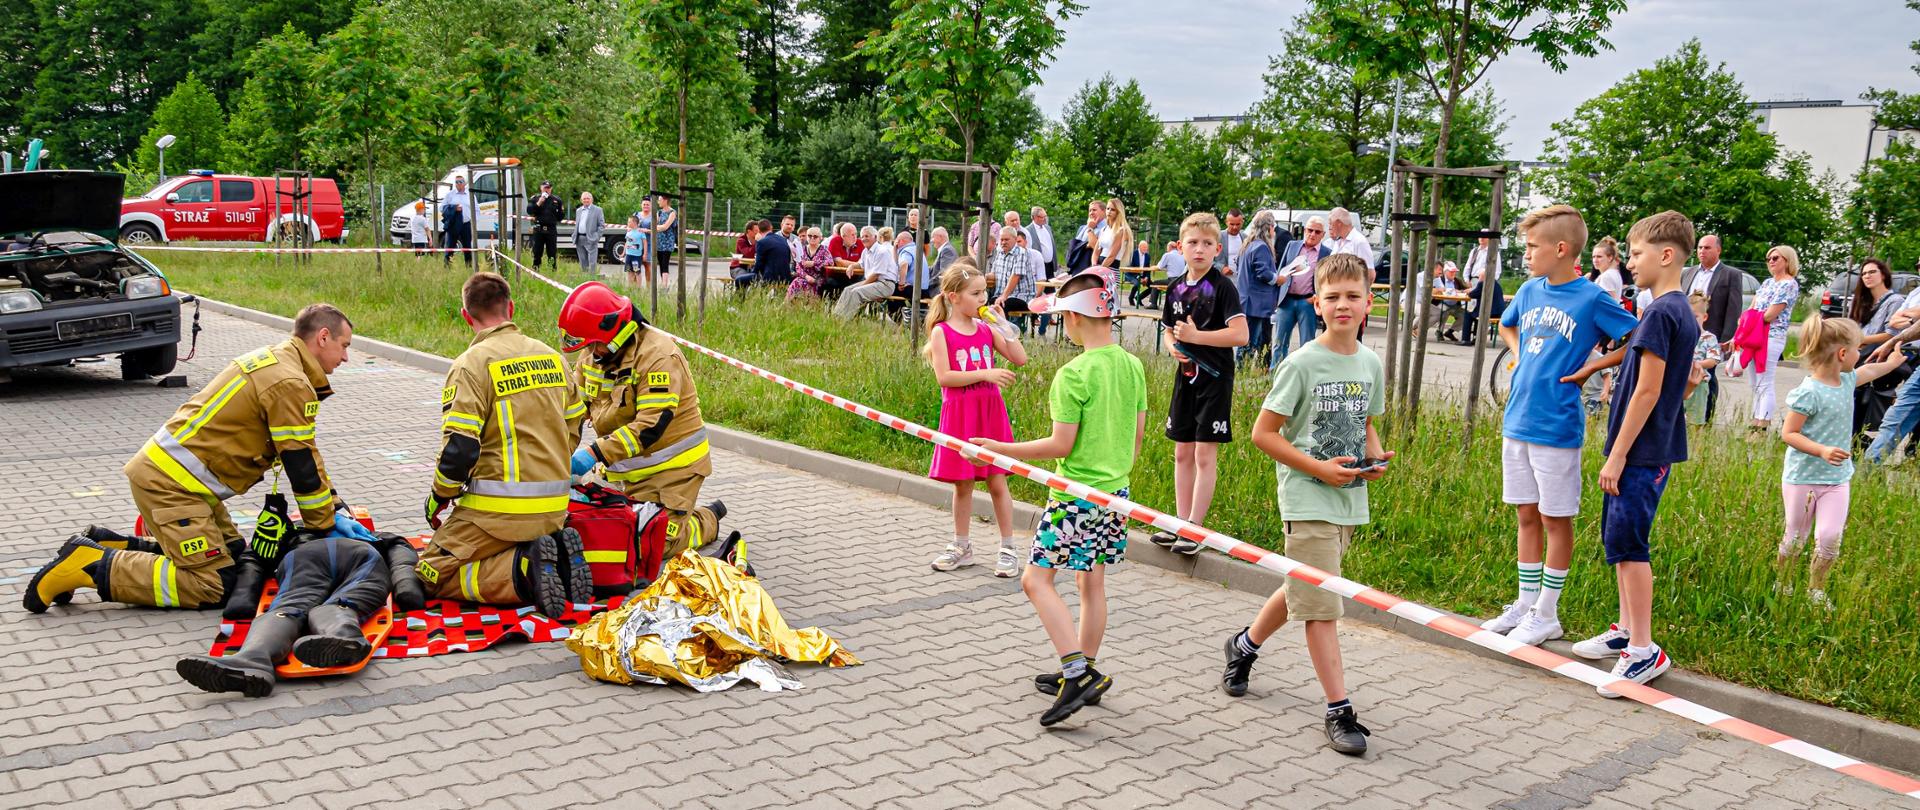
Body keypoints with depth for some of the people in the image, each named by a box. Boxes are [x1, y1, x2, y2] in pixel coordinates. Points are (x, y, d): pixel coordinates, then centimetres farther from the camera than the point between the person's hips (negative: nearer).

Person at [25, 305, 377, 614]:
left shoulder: (274, 358, 16)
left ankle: (110, 546, 16)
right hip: (172, 483, -10)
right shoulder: (290, 383, -16)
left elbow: (306, 452, 19)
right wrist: (328, 525, 0)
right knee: (212, 586, -13)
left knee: (233, 554, 17)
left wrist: (335, 510, 16)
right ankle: (91, 565, -10)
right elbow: (301, 466, -13)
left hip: (163, 467, 10)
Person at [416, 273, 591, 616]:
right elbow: (572, 430, 17)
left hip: (500, 509, -7)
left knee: (434, 575, 4)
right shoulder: (552, 356, 10)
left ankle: (524, 571, -18)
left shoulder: (472, 364, -10)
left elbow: (459, 446, -16)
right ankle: (556, 557, -1)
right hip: (553, 508, 7)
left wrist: (440, 495, 1)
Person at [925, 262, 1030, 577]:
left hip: (990, 412, 2)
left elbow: (1020, 359, -1)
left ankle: (1008, 548, 12)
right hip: (959, 414, -2)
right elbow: (944, 377, -15)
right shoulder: (941, 332, -5)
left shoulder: (987, 329, 5)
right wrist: (985, 374, -20)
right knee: (962, 483, 9)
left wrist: (1003, 324, -5)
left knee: (997, 481, 3)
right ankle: (961, 546, 24)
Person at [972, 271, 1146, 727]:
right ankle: (1083, 675, 25)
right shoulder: (1133, 366, 5)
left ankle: (1077, 671, -9)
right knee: (1091, 581, 16)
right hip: (1115, 491, 8)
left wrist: (999, 449, -10)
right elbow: (1137, 434, 11)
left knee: (1037, 578, -1)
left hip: (1077, 495, -8)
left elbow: (1061, 445, -19)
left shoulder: (1074, 373, -19)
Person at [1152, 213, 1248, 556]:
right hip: (1186, 376, 7)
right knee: (1182, 453, 12)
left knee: (1205, 454, -3)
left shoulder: (1222, 286, -12)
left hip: (1214, 379, -7)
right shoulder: (1176, 289, 7)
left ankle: (1195, 527, 4)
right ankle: (1181, 522, 21)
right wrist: (1173, 345, -2)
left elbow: (1240, 335, -20)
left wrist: (1195, 336, -19)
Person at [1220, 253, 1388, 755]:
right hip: (1308, 501, -6)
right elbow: (1263, 433, -10)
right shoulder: (1302, 364, -12)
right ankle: (1339, 710, 2)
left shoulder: (1371, 364, 6)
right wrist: (1320, 468, -18)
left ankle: (1245, 645, 42)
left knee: (1304, 591, 19)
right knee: (1322, 605, -5)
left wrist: (1375, 457, -1)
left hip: (1350, 500, 7)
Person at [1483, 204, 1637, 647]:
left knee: (1556, 520, 5)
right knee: (1527, 516, 13)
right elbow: (1507, 326, 28)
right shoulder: (1530, 290, 8)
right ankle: (1525, 603, 23)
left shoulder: (1592, 298, -10)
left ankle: (1547, 613, 14)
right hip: (1517, 422, 6)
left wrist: (1587, 369, -13)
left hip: (1557, 426, -6)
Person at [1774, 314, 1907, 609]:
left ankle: (1816, 590, 13)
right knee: (1795, 537, 7)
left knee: (1830, 537, -5)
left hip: (1837, 477, 6)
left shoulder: (1846, 380, 3)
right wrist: (1822, 450, -31)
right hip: (1803, 477, -6)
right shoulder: (1809, 392, -22)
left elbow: (1867, 372, 29)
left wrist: (1892, 362, 43)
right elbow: (1788, 433, -20)